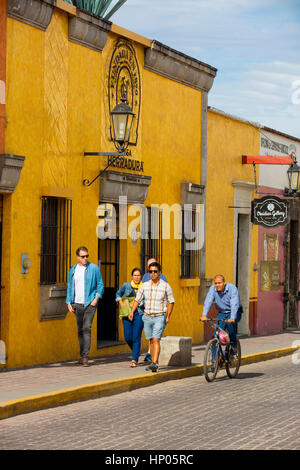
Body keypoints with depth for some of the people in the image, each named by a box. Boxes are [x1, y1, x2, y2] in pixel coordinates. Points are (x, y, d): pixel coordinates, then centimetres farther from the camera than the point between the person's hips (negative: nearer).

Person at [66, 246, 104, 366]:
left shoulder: (94, 268, -1)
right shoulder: (73, 270, 10)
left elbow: (100, 284, 2)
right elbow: (70, 287, 15)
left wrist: (96, 299, -10)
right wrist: (69, 302, 6)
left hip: (89, 303, -4)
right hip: (77, 304, 4)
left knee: (86, 328, -14)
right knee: (80, 330, 9)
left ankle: (85, 356, -16)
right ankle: (82, 355, 18)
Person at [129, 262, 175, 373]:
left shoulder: (165, 286, -3)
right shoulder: (144, 285, 5)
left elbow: (171, 301, 3)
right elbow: (137, 300, 7)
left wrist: (168, 316, -3)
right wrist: (132, 312, -6)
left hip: (159, 317, -4)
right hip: (147, 317, 4)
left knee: (156, 340, -16)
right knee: (151, 340, 9)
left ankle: (155, 364, -24)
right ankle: (154, 363, 19)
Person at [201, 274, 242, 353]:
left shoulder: (232, 288, -24)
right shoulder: (212, 289, -14)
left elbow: (234, 304, -35)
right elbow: (208, 302, -26)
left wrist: (232, 318, -50)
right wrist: (204, 315, -42)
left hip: (235, 312, -3)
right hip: (222, 313, 3)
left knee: (230, 323, -34)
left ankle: (233, 345, -13)